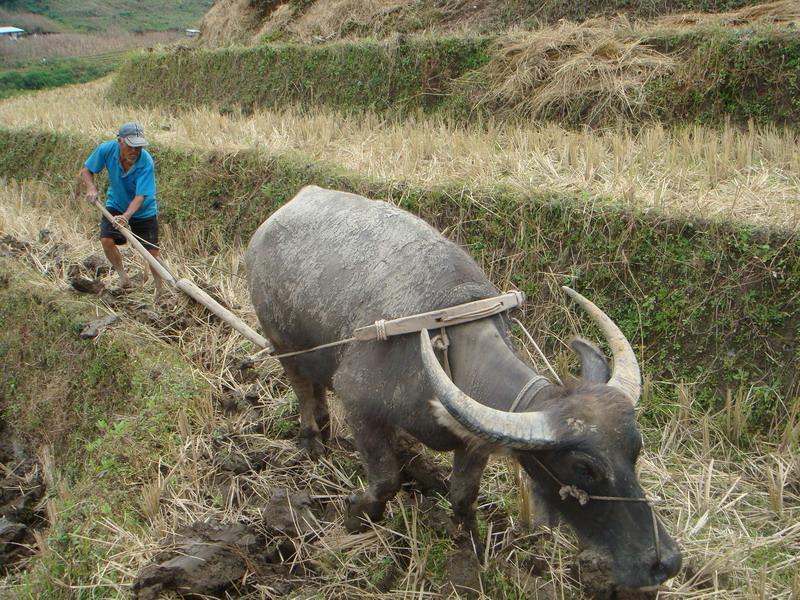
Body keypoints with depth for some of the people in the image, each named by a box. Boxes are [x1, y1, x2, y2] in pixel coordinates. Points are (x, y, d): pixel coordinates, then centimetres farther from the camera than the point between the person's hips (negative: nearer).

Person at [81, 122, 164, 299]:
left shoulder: (146, 162, -31)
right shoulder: (106, 149, -22)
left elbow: (140, 196, -35)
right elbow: (86, 170, -5)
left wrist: (126, 216, -51)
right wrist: (91, 188, -25)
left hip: (143, 211, -3)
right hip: (116, 205, 3)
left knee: (152, 251, -1)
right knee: (106, 240, -17)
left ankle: (160, 288, 21)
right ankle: (122, 274, 8)